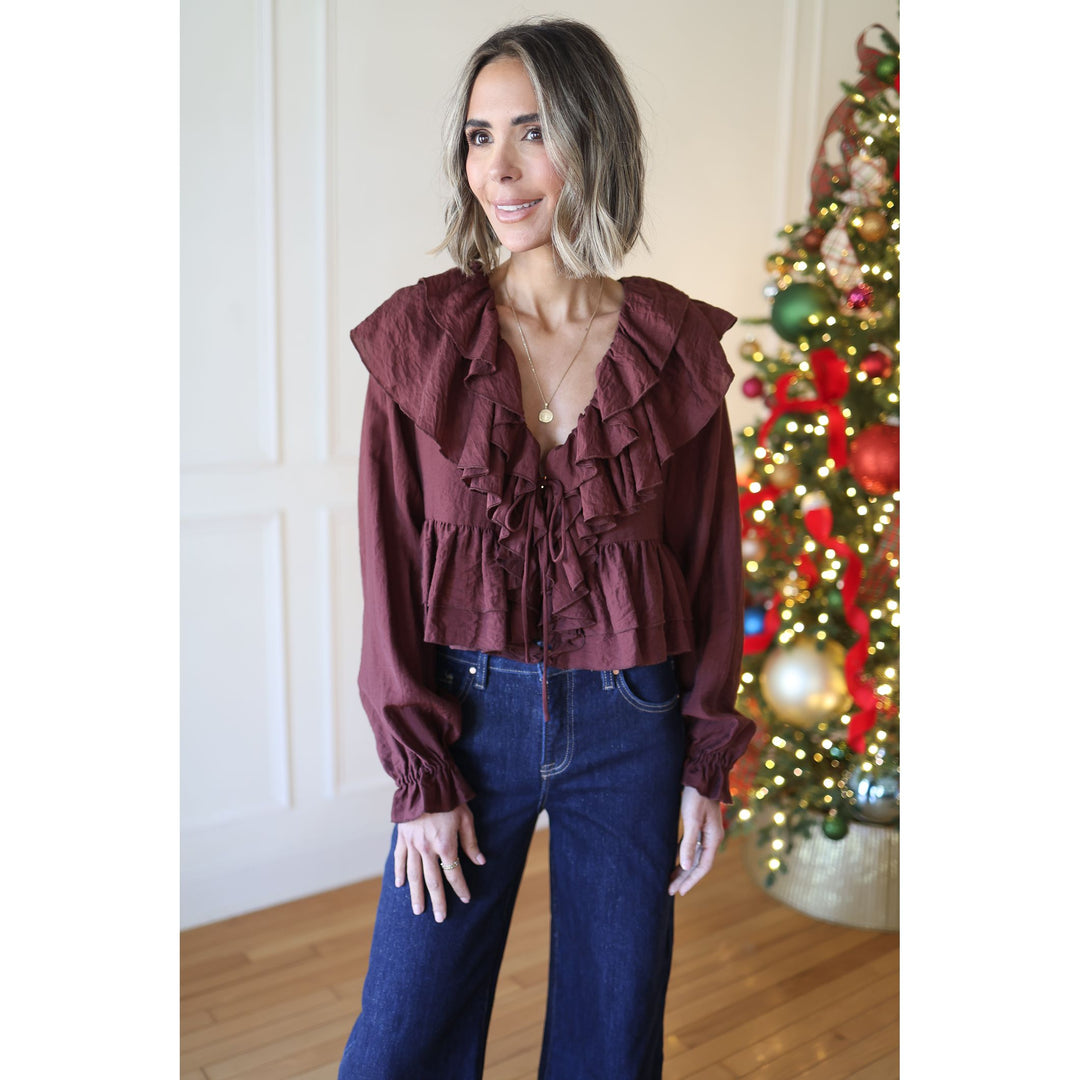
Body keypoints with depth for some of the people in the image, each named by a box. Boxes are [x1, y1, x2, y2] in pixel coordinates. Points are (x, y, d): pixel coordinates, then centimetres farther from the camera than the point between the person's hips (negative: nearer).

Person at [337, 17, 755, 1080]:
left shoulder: (675, 344, -4)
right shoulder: (419, 334, -6)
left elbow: (712, 558, 1)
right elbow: (389, 562, -4)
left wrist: (708, 763, 1)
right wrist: (420, 774, -5)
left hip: (631, 725, 1)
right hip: (471, 713, 0)